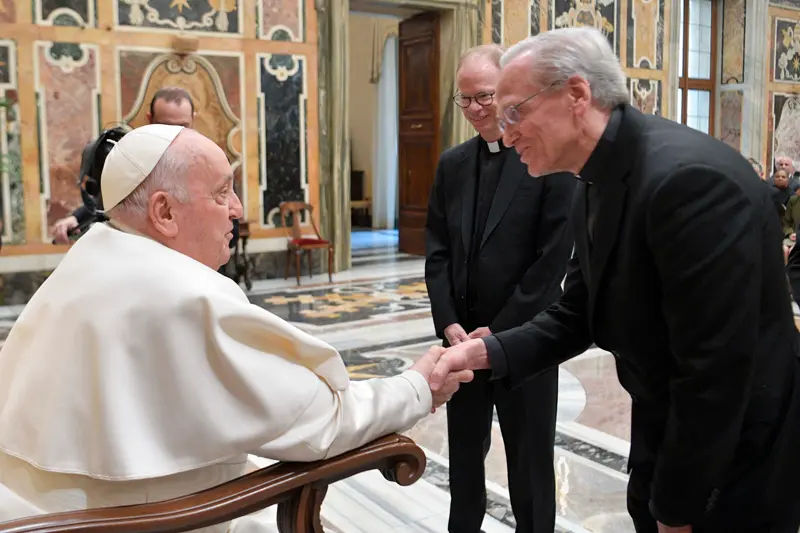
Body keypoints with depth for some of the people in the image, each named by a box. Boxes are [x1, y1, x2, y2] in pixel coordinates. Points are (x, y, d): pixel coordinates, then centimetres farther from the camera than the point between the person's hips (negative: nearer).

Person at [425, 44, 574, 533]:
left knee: (530, 457, 11)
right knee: (465, 452, 17)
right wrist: (449, 323, -5)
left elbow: (553, 260, -14)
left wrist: (499, 331, -14)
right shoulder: (452, 164, 7)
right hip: (462, 336, 5)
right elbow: (437, 251, 7)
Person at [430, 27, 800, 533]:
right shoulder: (595, 187, 1)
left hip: (735, 463, -8)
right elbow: (578, 315, 5)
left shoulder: (689, 176, -29)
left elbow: (715, 369, -28)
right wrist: (486, 351, -11)